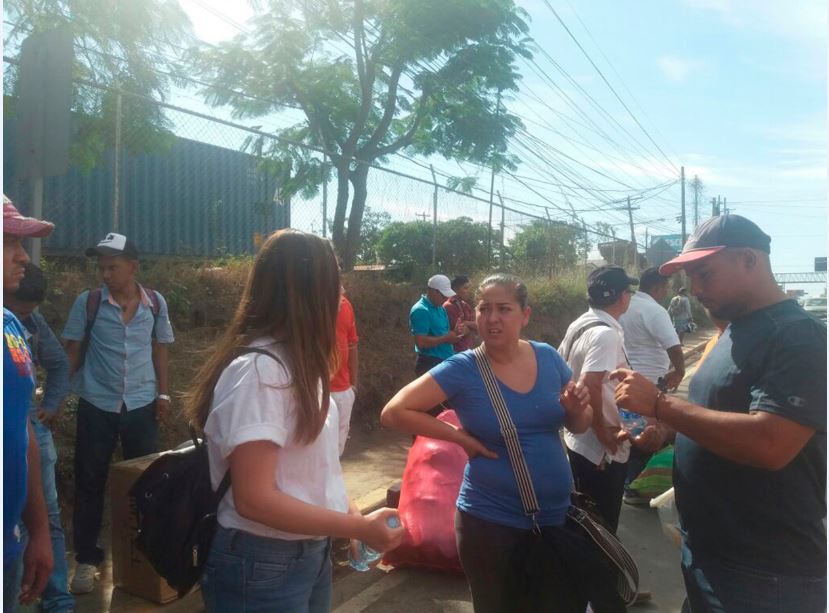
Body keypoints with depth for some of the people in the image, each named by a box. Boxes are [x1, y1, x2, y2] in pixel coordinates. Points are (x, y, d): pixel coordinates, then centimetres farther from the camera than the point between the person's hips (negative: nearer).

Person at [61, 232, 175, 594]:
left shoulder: (155, 303, -1)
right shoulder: (87, 302, -5)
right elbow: (73, 351, 2)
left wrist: (163, 393, 3)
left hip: (141, 405, 1)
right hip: (96, 405, -1)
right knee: (90, 483, 8)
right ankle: (87, 559, 23)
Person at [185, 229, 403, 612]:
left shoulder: (294, 364, 7)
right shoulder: (257, 370, -23)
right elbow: (255, 499, -25)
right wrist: (359, 527, -20)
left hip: (310, 553, 9)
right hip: (262, 566, -8)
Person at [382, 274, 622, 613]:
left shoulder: (548, 358, -3)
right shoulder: (462, 369, -15)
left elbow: (577, 426, 9)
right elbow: (393, 412, -18)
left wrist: (578, 408, -14)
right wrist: (461, 437, -18)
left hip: (557, 516, 4)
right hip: (491, 522, -4)